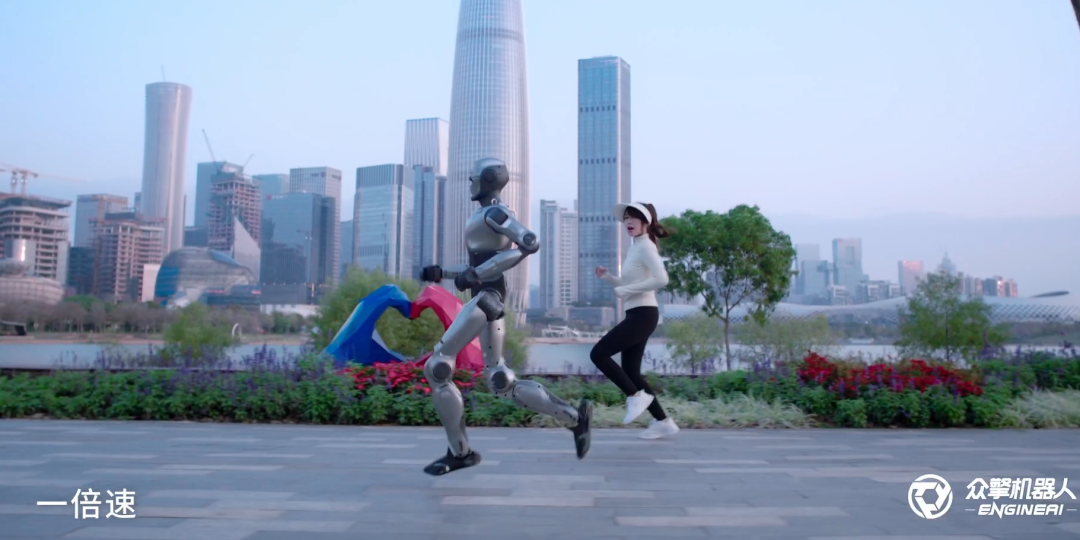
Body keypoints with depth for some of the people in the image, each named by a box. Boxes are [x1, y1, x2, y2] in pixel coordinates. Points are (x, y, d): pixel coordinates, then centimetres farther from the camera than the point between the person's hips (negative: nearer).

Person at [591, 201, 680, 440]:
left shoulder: (645, 246, -9)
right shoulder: (635, 248, 18)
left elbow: (661, 279, -24)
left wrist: (625, 290, -18)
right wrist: (607, 276, 10)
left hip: (643, 314, -10)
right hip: (636, 315, 10)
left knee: (598, 353, -12)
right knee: (630, 371, 8)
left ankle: (636, 395, -2)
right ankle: (663, 422, 13)